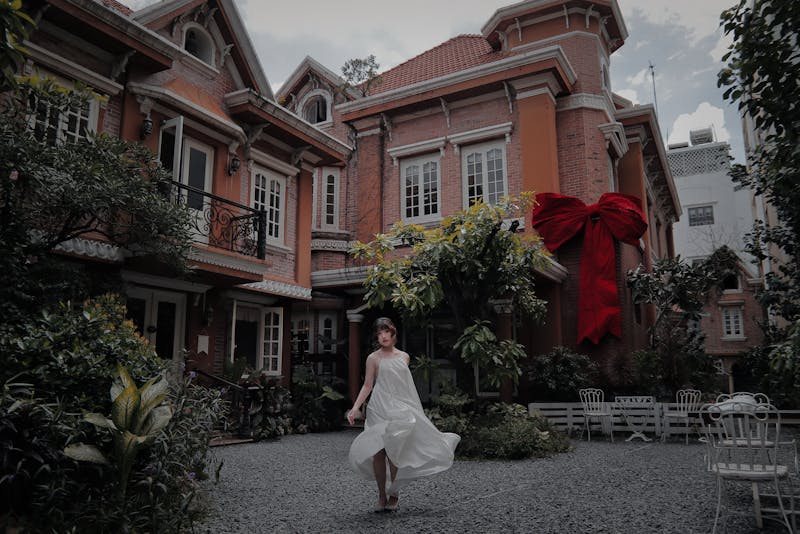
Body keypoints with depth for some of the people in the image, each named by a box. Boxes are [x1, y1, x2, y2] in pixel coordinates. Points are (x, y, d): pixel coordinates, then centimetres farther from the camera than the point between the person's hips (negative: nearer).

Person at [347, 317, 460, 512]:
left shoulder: (404, 357, 11)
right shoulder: (373, 358, 3)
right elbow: (367, 386, 2)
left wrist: (414, 409, 21)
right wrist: (355, 407, -9)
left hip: (401, 409, 2)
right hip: (379, 409, -1)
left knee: (395, 452, -3)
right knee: (378, 452, -2)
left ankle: (393, 494, 12)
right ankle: (382, 496, 11)